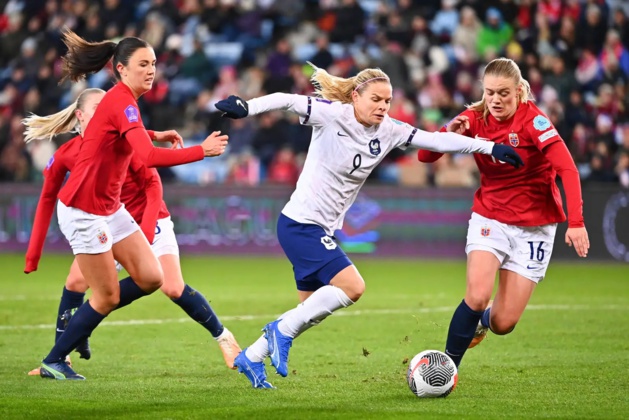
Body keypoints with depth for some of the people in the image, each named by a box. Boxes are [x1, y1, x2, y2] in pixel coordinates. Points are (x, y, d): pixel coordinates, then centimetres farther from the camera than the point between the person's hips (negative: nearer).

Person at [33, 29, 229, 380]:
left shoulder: (123, 100, 8)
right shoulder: (121, 102, -21)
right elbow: (149, 156, -34)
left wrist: (155, 135, 18)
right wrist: (202, 151, -30)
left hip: (110, 208, 9)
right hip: (84, 209, -9)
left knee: (151, 278, 2)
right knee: (107, 296, -2)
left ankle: (88, 317, 18)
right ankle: (54, 362, 12)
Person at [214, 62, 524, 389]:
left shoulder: (389, 131, 2)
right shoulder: (332, 116, -16)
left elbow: (436, 140, 1)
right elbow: (288, 101, -25)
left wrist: (491, 147, -4)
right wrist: (247, 107, -42)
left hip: (322, 229, 8)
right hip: (300, 223, -8)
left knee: (312, 309, 13)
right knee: (352, 286, -20)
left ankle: (251, 358, 28)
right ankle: (282, 331, -6)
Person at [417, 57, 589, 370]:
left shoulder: (532, 119, -18)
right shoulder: (475, 119, -7)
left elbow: (567, 169, -27)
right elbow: (425, 155, -7)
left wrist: (576, 222, -38)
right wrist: (449, 132, -27)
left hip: (534, 225, -2)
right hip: (489, 218, 2)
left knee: (503, 324, -4)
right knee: (477, 295, -24)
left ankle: (481, 320, 34)